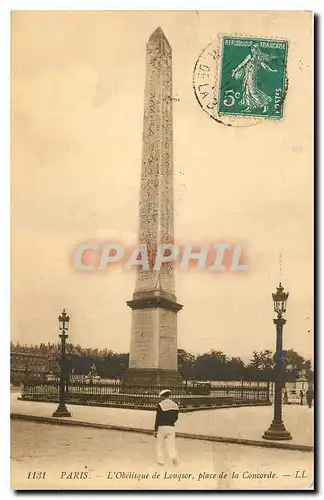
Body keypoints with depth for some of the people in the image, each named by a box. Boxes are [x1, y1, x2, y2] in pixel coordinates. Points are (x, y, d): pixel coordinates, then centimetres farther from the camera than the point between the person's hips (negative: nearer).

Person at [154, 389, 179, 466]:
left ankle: (161, 460, 13)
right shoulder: (175, 405, 6)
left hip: (162, 427, -3)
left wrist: (155, 430, -5)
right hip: (171, 427, 3)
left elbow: (158, 419, -10)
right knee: (171, 444, 5)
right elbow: (175, 418, 11)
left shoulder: (161, 405, -9)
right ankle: (174, 457, -19)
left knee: (160, 445, 12)